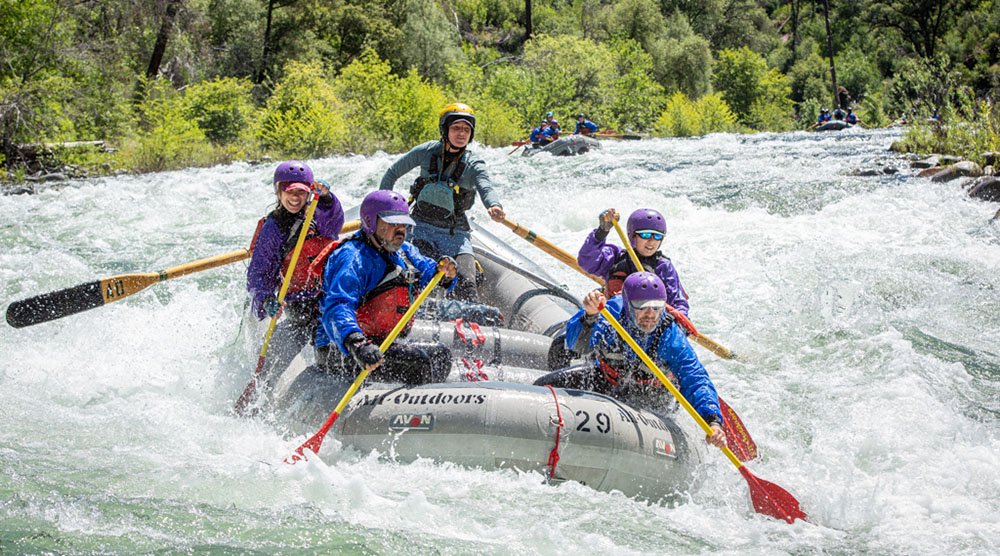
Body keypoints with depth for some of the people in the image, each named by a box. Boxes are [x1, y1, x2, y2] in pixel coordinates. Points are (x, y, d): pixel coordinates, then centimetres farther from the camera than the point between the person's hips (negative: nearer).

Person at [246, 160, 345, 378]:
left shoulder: (317, 214, 8)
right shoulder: (272, 228, 0)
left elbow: (332, 222, -17)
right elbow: (257, 274, -5)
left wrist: (326, 198, -39)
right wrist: (265, 300, -26)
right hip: (299, 306, -3)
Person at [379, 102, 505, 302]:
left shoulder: (474, 164, -5)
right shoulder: (427, 151, -3)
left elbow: (486, 188, -25)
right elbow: (393, 173, 10)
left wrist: (494, 206, -48)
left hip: (455, 234, 0)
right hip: (422, 227, 0)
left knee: (466, 285, -16)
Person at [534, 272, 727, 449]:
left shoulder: (671, 338, -31)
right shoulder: (613, 311, -28)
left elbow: (696, 382, -35)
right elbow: (577, 344, -40)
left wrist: (713, 420, -51)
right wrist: (589, 316, -61)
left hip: (645, 398, -2)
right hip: (604, 378, 2)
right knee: (544, 387, -6)